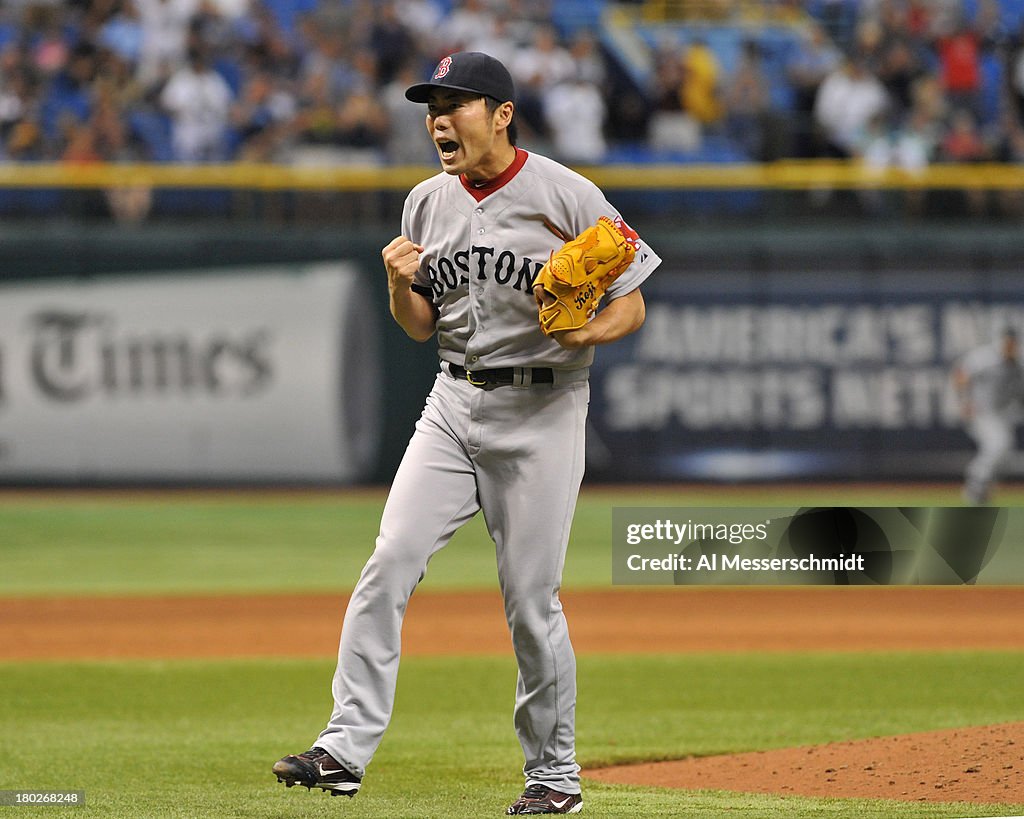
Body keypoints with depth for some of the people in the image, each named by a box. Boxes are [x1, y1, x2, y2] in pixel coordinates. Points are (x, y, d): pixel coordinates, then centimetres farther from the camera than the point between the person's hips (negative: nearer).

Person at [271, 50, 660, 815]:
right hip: (453, 401, 5)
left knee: (531, 600, -2)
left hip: (541, 409, -5)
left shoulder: (567, 197, -9)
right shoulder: (428, 204, 7)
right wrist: (400, 282, -7)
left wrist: (585, 332, -26)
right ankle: (347, 747, -10)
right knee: (388, 565, -9)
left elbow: (632, 303, -5)